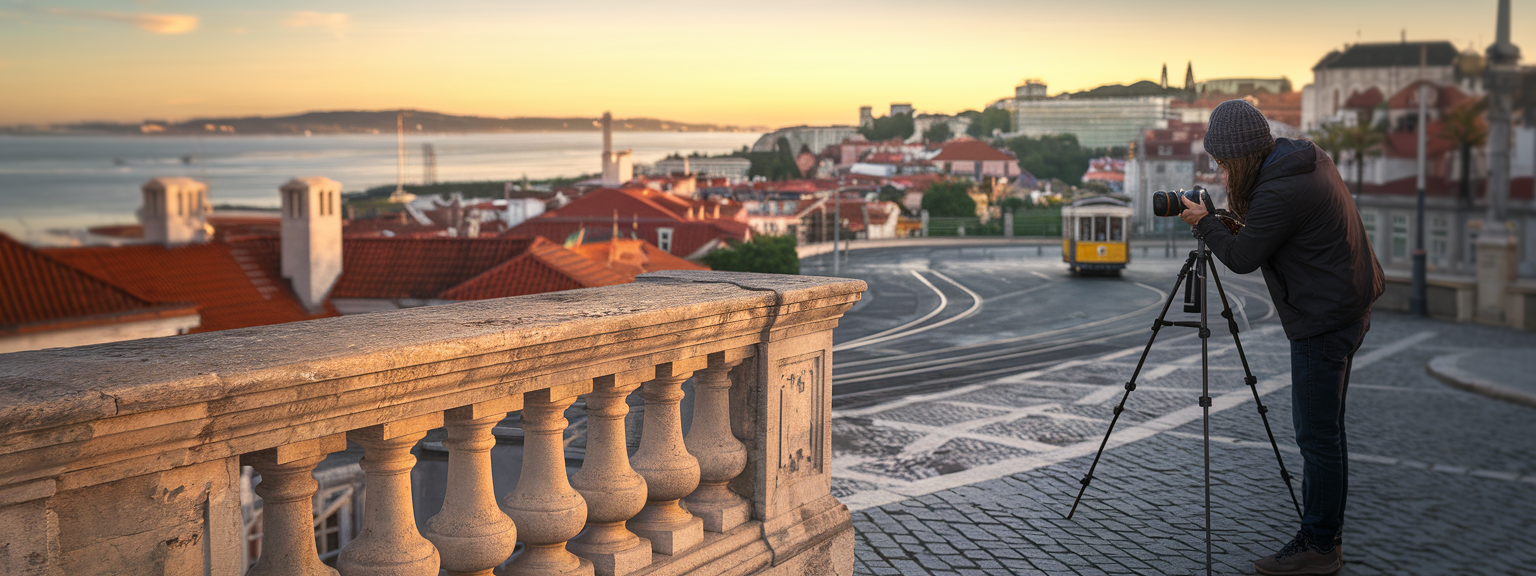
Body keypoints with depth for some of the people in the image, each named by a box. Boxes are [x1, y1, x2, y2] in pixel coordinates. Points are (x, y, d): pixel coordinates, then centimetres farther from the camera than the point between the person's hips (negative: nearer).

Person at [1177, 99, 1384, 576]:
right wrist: (1235, 217, 9)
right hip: (1346, 310, 11)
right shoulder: (1311, 159, 8)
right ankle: (1325, 534, 24)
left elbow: (1242, 259, -12)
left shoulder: (1279, 193, -23)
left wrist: (1204, 223, 2)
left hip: (1324, 322, -11)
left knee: (1317, 435, -4)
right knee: (1321, 430, 16)